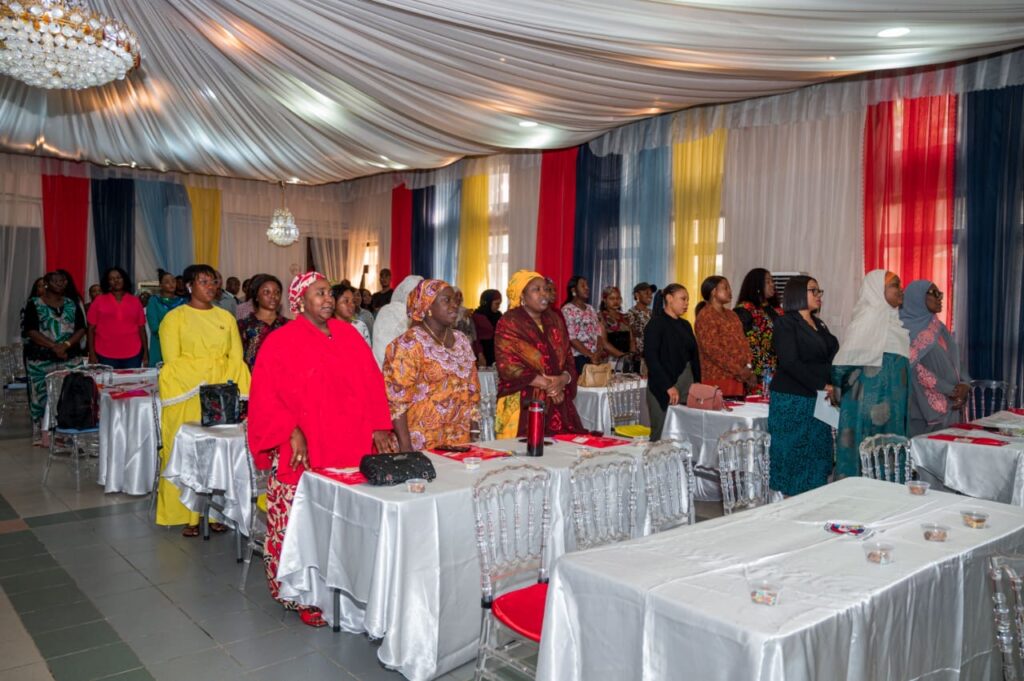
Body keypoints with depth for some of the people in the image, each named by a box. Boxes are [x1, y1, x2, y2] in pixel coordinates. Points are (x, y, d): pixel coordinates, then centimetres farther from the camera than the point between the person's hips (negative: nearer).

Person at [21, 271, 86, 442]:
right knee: (42, 395, -1)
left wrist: (66, 344, -13)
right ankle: (42, 434, 6)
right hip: (41, 359, -2)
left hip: (70, 358, 2)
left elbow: (81, 328, 4)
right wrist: (54, 346, -16)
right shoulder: (34, 304, 2)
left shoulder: (72, 304, 11)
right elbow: (30, 330, -7)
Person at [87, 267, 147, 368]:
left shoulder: (135, 301, 8)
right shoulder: (99, 302, 5)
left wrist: (146, 352, 5)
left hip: (133, 355, 1)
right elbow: (91, 329, 4)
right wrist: (92, 354, -2)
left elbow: (141, 329, 9)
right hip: (106, 356, -1)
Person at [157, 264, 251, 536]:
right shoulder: (174, 318, 1)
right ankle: (189, 516, 6)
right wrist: (202, 388, -14)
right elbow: (172, 362, -6)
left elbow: (236, 359, 6)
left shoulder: (226, 317, 12)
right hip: (187, 397, -3)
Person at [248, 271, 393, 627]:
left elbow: (372, 382, 13)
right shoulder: (281, 342, -3)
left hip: (350, 450, 4)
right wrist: (292, 433, -17)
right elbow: (266, 398, -6)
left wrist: (378, 427, 5)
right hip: (302, 454, -4)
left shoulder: (348, 334, 11)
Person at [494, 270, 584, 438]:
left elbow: (569, 359, 12)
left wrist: (563, 380, -10)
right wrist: (548, 384, -14)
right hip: (523, 404, -5)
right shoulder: (509, 323, -4)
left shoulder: (555, 321, 14)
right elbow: (507, 365, -13)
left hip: (557, 404, 5)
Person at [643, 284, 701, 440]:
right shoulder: (656, 324, -6)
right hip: (664, 389, -6)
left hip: (687, 387, 6)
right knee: (662, 437, -4)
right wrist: (668, 386, -17)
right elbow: (651, 358, -13)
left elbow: (694, 356, 16)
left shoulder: (685, 325, 15)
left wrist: (697, 384, 5)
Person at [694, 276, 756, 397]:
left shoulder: (731, 314, 19)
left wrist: (748, 368, -1)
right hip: (719, 378, -7)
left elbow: (742, 342, 16)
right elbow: (713, 350, -14)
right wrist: (740, 371, -15)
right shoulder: (705, 316, -6)